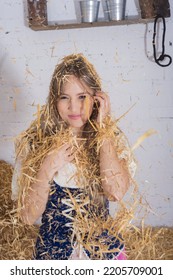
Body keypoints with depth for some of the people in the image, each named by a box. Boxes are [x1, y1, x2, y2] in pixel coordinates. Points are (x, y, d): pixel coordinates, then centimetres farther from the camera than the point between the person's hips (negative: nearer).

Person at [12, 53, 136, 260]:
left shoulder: (112, 137, -8)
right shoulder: (34, 142, -13)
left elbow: (117, 191, -26)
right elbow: (28, 216, -13)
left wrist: (102, 129, -21)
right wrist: (48, 168, -26)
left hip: (104, 249, 1)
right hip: (53, 251, -1)